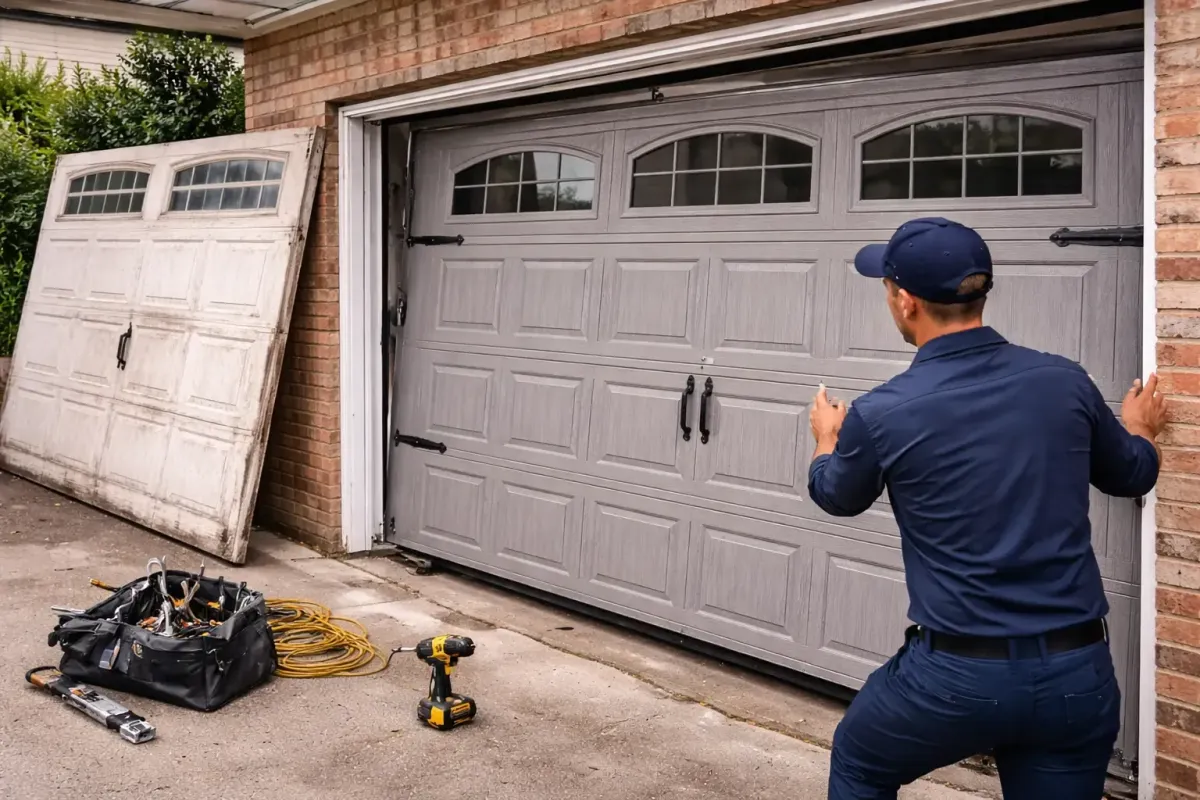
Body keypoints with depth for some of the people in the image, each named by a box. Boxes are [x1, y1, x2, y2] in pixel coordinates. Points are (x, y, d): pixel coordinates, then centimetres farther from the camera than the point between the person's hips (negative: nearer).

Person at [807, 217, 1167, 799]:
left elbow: (834, 495, 11)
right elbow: (1131, 476, 18)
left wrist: (828, 438, 34)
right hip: (1079, 676, 3)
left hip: (958, 675, -3)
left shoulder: (881, 414, -12)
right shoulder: (1065, 381, -2)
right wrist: (1139, 429, 42)